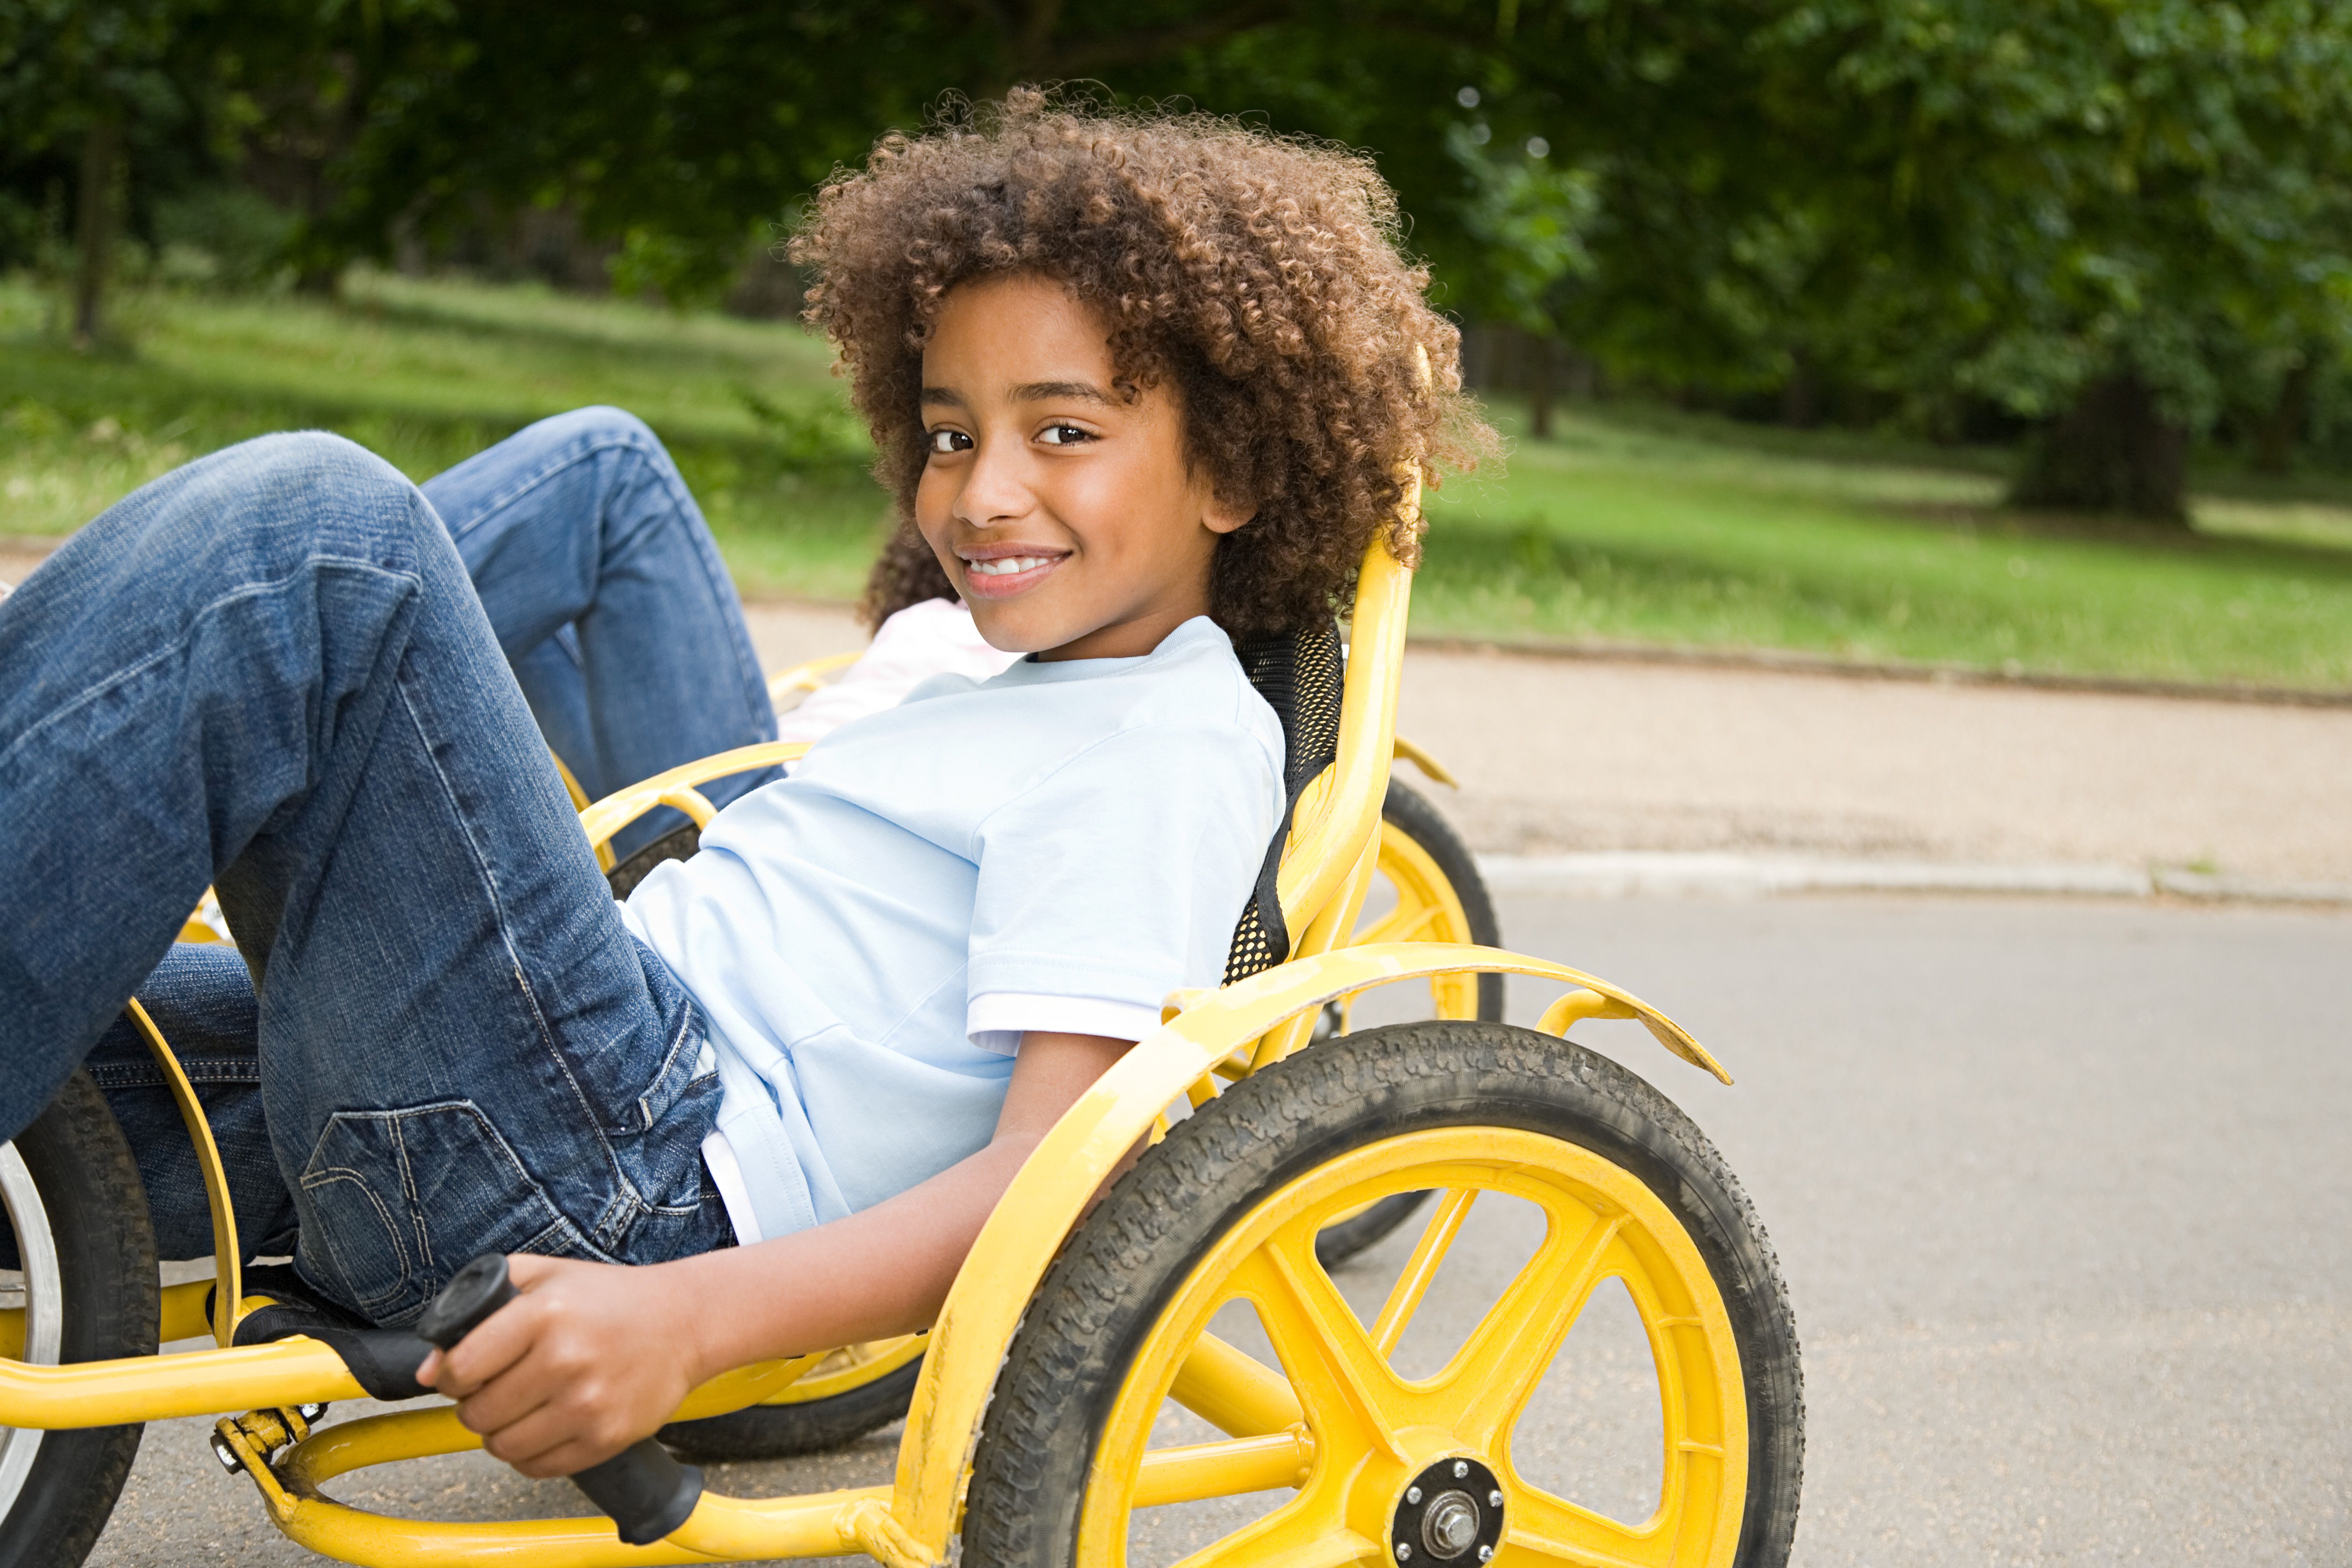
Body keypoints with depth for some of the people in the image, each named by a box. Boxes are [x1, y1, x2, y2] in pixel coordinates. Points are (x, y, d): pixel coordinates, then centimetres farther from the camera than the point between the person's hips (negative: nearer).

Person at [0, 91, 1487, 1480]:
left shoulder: (1170, 754, -4)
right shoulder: (1009, 698, 26)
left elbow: (1050, 1180, -16)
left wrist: (685, 1317, -31)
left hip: (627, 1176, -10)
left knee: (315, 523, -23)